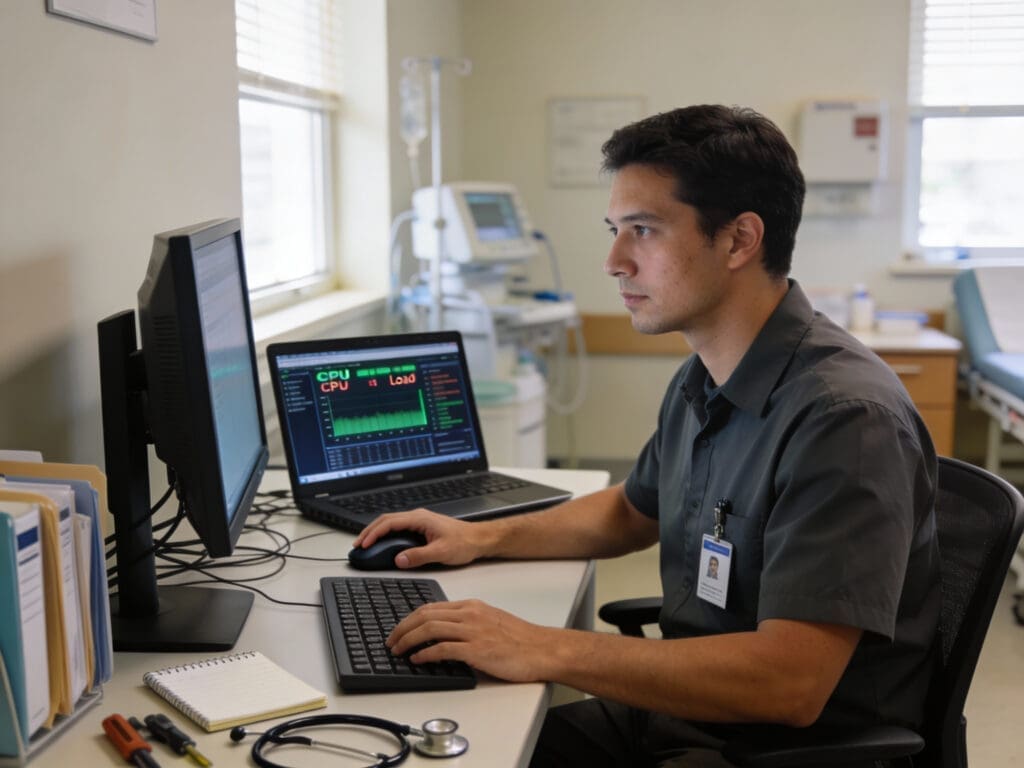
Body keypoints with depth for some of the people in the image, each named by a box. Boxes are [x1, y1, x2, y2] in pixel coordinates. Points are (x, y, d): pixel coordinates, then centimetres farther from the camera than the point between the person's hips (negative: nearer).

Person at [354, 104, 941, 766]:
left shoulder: (845, 418, -25)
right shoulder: (702, 383, 4)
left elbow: (789, 684, -30)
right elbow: (633, 512, 23)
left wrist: (546, 651, -29)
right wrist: (482, 538, 12)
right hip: (688, 705, 8)